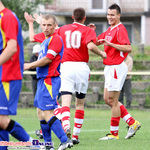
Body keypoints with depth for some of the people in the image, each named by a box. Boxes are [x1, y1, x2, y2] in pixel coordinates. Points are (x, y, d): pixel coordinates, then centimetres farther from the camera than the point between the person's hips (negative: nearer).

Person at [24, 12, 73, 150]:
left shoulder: (56, 39, -12)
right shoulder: (45, 39, 17)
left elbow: (48, 59, -19)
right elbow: (32, 38, 40)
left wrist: (30, 65, -9)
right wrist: (30, 23, 49)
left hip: (49, 80, -10)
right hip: (43, 80, 10)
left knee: (47, 113, -17)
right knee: (41, 112, 13)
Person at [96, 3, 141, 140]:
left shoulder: (120, 29, -14)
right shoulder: (110, 30, 16)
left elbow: (128, 48, -26)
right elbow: (95, 41, 25)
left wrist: (110, 43, -30)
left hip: (117, 67, -10)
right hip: (110, 67, 10)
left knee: (112, 100, -5)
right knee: (107, 99, 12)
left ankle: (114, 133, 3)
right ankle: (132, 123, 15)